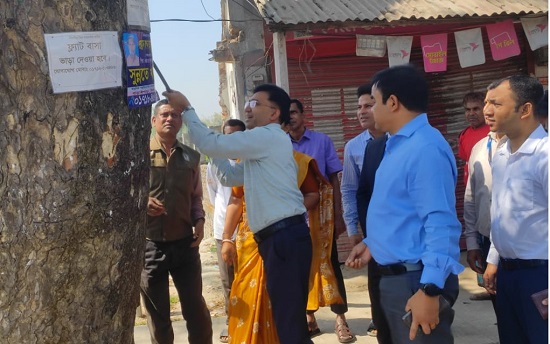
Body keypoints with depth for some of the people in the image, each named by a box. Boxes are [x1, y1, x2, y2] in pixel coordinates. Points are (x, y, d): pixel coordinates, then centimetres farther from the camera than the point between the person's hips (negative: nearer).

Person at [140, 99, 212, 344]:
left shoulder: (191, 157, 7)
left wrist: (199, 220, -4)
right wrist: (141, 202, -20)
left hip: (184, 243, 2)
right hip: (150, 245, -2)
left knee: (196, 308, 7)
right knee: (157, 314, 11)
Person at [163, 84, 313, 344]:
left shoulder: (269, 136, -9)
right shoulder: (259, 147, 23)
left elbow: (211, 145, -11)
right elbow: (230, 176, 29)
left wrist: (187, 109, 0)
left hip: (285, 236, -10)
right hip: (279, 237, 10)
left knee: (289, 319, -7)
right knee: (290, 317, 17)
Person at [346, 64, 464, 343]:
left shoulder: (425, 148, -21)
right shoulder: (397, 144, 13)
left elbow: (440, 224, -27)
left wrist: (430, 290, -31)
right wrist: (372, 243, 18)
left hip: (416, 281, -10)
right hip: (393, 277, 10)